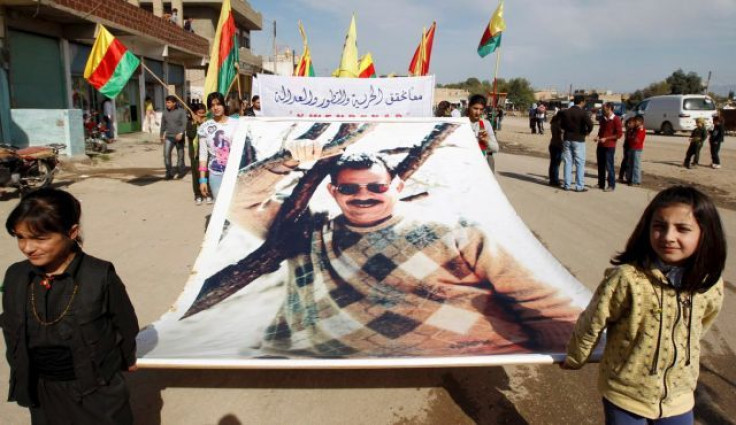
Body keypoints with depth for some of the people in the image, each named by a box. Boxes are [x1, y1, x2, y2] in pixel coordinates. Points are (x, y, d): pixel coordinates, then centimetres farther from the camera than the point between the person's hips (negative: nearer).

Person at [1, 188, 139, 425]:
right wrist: (20, 375, 11)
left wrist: (125, 359, 7)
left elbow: (125, 324, -6)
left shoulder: (100, 276, -20)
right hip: (42, 395, 4)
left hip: (97, 391, -4)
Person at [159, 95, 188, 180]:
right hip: (169, 137, 3)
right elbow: (163, 124, 17)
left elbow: (184, 123, -13)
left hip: (179, 137, -3)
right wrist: (162, 135, 21)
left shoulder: (181, 111, -5)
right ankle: (169, 172, -4)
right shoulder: (165, 112, 7)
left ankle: (180, 172, 20)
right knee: (166, 154, -10)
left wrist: (181, 133, -27)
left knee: (180, 155, 5)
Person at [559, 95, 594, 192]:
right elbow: (590, 124, -21)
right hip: (578, 140, -4)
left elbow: (561, 125, 8)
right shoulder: (582, 112, -11)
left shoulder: (565, 112, 4)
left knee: (568, 162, 9)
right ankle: (579, 186, 2)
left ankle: (567, 185, 11)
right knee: (580, 163, 2)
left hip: (567, 139, 5)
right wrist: (587, 131, -3)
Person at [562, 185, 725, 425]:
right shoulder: (627, 278, -25)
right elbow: (591, 325, -12)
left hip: (679, 398, 4)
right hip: (624, 396, -3)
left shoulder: (710, 285, -12)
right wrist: (574, 360, 1)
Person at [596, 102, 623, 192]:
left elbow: (619, 134, -13)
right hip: (600, 145, 7)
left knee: (609, 166, -3)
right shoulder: (602, 118, 11)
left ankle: (611, 186, 4)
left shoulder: (616, 119, -10)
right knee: (600, 165, 11)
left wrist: (606, 139, -16)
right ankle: (601, 184, 20)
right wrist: (598, 137, 4)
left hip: (610, 146, -7)